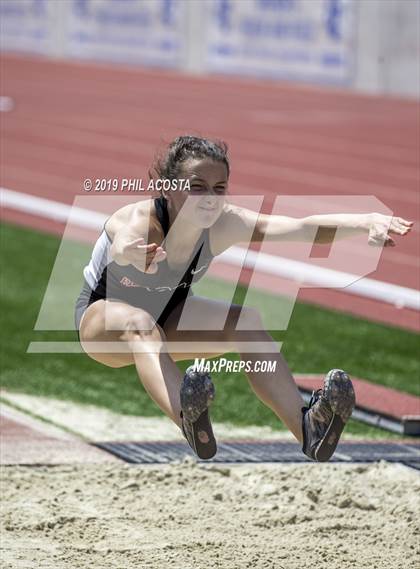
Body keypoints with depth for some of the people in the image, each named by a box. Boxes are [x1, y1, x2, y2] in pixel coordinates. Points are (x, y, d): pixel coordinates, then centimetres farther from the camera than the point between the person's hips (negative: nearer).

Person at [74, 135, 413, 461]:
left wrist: (364, 222, -56)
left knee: (244, 320, -23)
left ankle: (306, 426, -39)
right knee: (140, 323, -39)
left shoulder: (224, 224, -23)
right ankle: (187, 420, -66)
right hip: (101, 315, -5)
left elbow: (297, 227, -39)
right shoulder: (140, 220, -35)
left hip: (168, 316, 5)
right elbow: (122, 245, -62)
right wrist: (131, 254, -87)